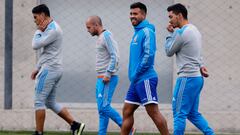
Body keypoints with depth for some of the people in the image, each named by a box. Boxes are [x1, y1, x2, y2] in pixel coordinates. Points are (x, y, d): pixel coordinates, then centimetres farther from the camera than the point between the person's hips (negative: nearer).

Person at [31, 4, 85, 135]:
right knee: (51, 103, 11)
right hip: (52, 69, 10)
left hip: (49, 70, -10)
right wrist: (37, 68, 22)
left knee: (39, 101, -6)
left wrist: (38, 31, -5)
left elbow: (36, 45, -19)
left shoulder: (53, 29, -15)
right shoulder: (49, 29, 18)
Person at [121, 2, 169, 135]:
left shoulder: (147, 31, -10)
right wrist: (133, 75, 13)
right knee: (127, 111, 11)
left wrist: (136, 74, -15)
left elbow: (149, 55, -20)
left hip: (145, 79, -10)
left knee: (153, 112, -10)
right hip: (137, 81, 10)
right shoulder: (137, 33, 18)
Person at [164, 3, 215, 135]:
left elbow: (169, 51, -5)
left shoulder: (181, 32, -15)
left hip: (187, 78, -10)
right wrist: (200, 65, 9)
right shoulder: (194, 30, 16)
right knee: (193, 114, 14)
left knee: (179, 114, -5)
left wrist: (171, 34, 4)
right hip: (197, 77, 10)